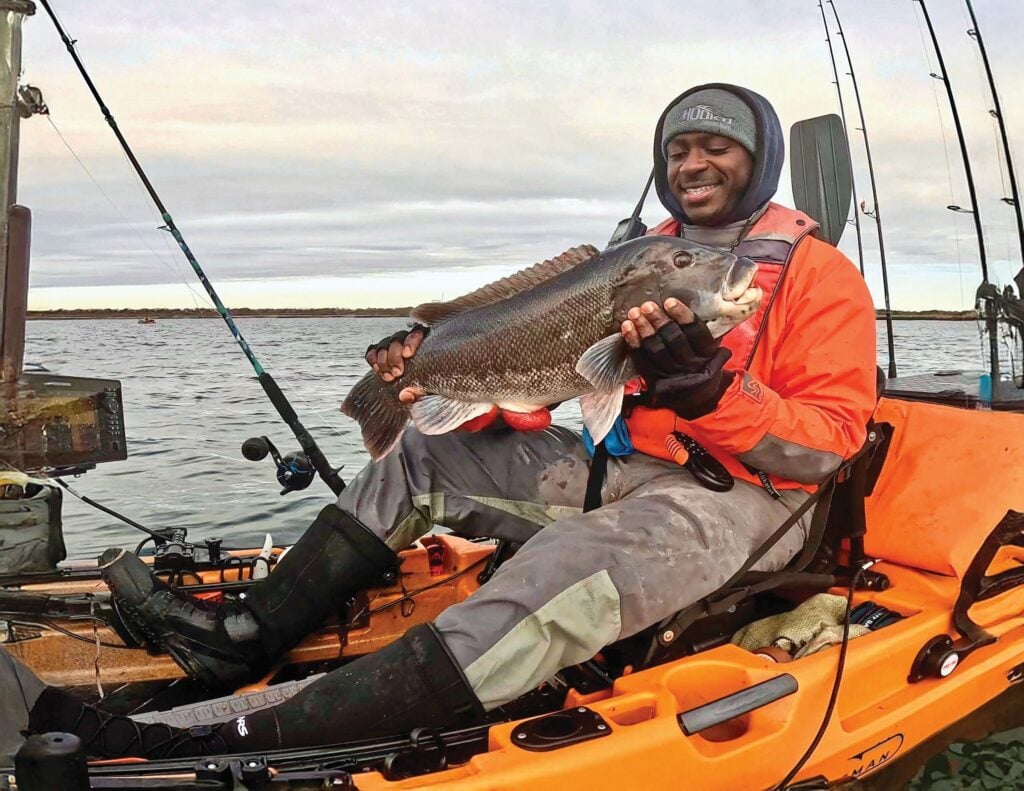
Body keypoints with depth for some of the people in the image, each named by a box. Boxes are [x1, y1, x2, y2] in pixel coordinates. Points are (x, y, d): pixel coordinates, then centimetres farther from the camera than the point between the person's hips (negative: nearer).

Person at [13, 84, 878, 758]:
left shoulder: (817, 274, -3)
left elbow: (831, 442, -12)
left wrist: (705, 388, -28)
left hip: (736, 498, -7)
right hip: (621, 467, 8)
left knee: (555, 586, -36)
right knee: (424, 458, 8)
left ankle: (233, 748, -38)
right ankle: (247, 632, 2)